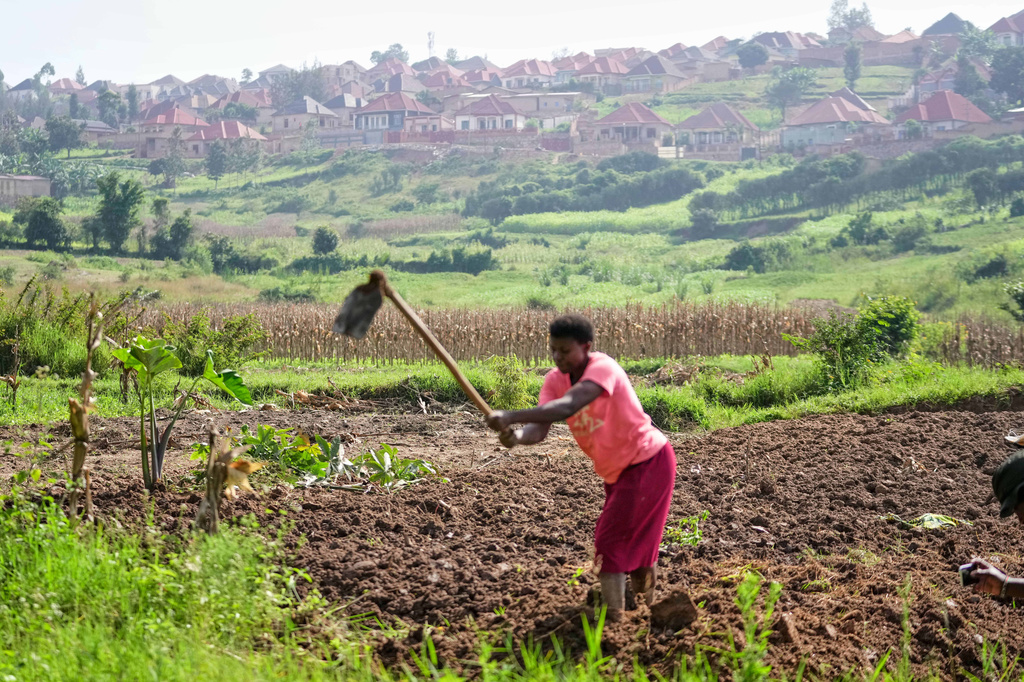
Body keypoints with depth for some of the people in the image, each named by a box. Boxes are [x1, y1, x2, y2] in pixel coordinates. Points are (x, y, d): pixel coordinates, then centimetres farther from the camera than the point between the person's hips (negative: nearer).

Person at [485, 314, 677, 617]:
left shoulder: (603, 368, -28)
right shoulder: (556, 379, -6)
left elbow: (567, 407, -45)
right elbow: (540, 426, -22)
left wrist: (511, 416, -53)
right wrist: (518, 436, -45)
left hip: (649, 462, -8)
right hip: (617, 470, 8)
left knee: (610, 541, -13)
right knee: (638, 543, 21)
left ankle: (614, 619, -12)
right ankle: (647, 611, 39)